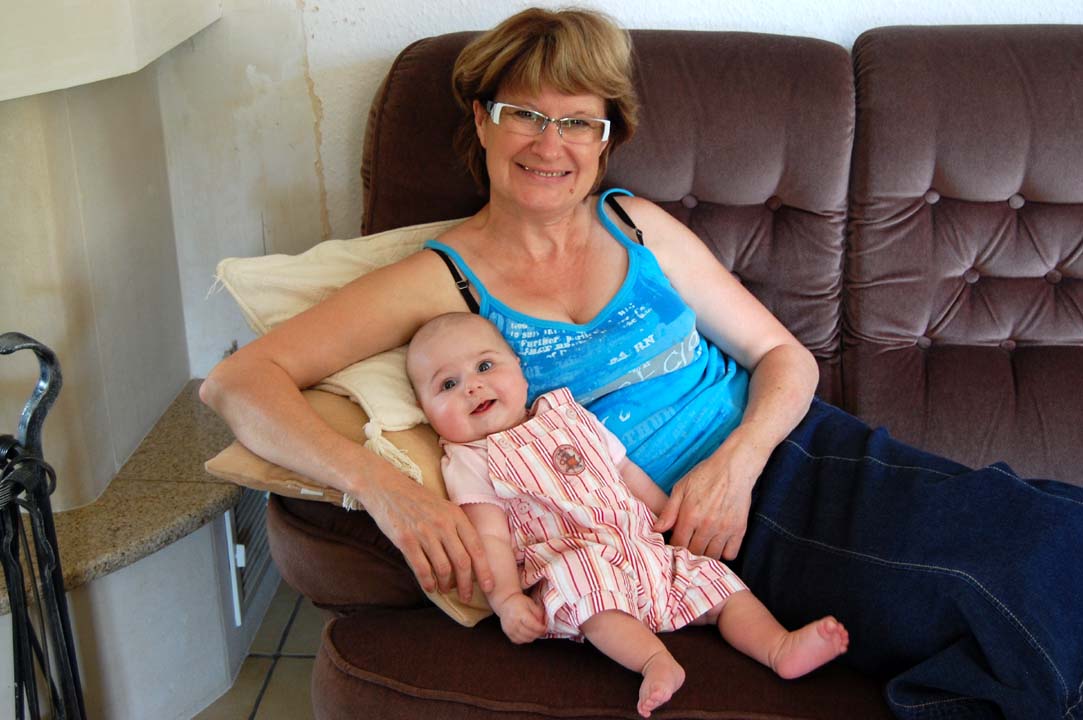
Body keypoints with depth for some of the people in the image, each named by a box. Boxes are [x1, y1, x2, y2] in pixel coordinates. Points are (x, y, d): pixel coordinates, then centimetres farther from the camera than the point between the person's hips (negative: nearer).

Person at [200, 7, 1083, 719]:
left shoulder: (640, 227, 8)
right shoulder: (441, 282, -3)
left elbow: (784, 356, 11)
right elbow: (238, 379, -11)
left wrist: (737, 463, -11)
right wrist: (381, 483, -28)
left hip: (785, 458, 5)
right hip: (689, 535, -4)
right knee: (974, 595, -23)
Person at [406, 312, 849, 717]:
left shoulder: (568, 416, 20)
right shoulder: (469, 463, 4)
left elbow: (628, 474, 26)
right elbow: (491, 539, -7)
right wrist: (507, 600, -21)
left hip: (646, 548, 7)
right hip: (570, 564, -6)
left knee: (718, 582, -6)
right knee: (584, 581, -38)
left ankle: (779, 649, -19)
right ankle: (656, 662, -51)